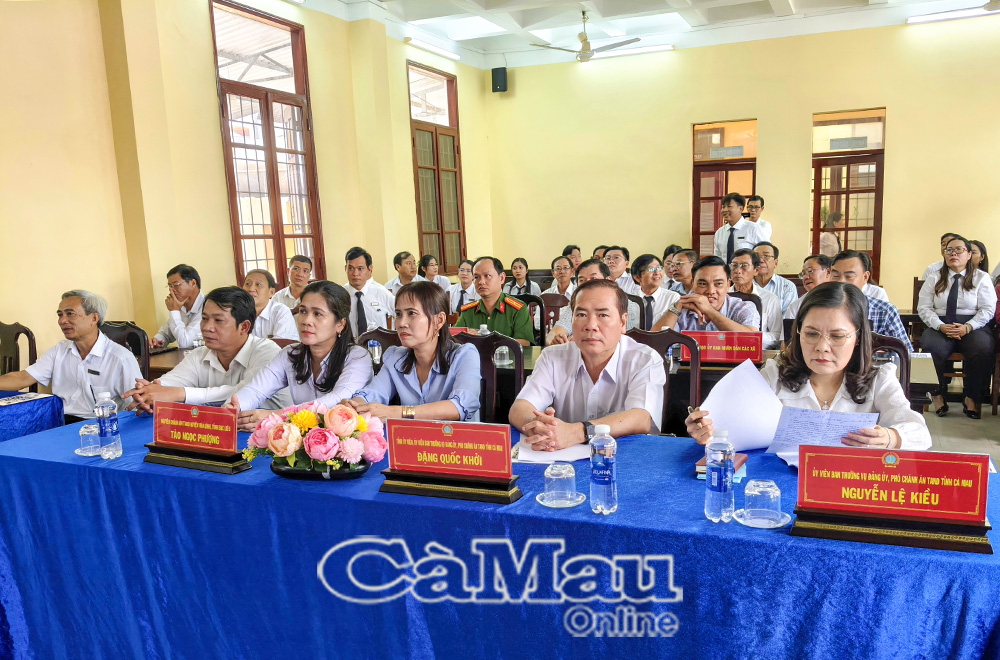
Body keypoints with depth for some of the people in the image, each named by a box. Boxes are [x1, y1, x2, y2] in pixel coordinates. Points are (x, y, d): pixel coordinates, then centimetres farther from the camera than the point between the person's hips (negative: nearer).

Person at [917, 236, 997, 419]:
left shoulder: (981, 278, 10)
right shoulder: (934, 279, 13)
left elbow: (988, 309, 2)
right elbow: (924, 308, 4)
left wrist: (967, 327, -16)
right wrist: (941, 326, -14)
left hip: (973, 327, 0)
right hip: (940, 326, 0)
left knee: (983, 348, -34)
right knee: (931, 347, -35)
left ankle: (972, 399, -14)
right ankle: (938, 396, -16)